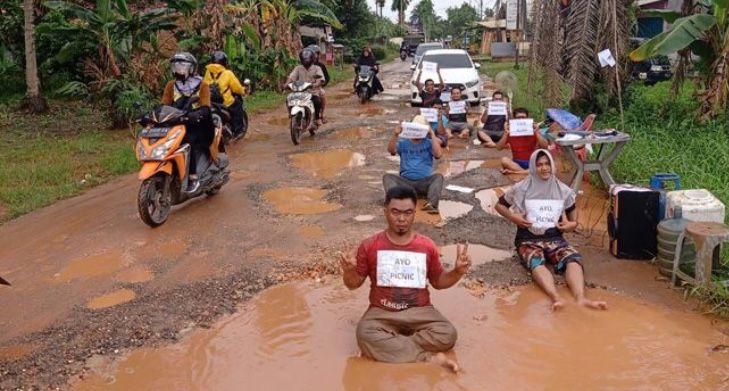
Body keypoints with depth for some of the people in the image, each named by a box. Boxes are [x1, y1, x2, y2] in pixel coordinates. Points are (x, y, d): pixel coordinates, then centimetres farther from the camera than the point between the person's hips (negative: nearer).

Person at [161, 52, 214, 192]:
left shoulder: (202, 85, -2)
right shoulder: (171, 85, 11)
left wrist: (195, 114, -36)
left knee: (187, 141, -33)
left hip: (195, 123, -4)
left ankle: (193, 178, -26)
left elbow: (205, 108, -14)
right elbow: (164, 105, 7)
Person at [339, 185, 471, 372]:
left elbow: (438, 281, 12)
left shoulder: (427, 246, 1)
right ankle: (430, 358, -26)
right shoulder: (370, 245, -3)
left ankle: (384, 350, -19)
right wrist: (349, 271, -18)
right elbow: (354, 283, 5)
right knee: (365, 335, -34)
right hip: (381, 312, -1)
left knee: (448, 334, -27)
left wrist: (458, 271, -8)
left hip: (419, 311, 1)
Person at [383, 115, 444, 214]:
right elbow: (391, 150, -6)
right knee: (387, 177, -23)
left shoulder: (429, 143, 12)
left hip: (425, 182, -1)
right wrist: (395, 134, -21)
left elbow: (438, 154, -8)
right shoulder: (403, 143, 14)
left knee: (438, 177, -28)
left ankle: (431, 204, -52)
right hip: (405, 182, 1)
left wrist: (432, 135, -10)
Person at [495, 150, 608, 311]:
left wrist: (573, 223, 7)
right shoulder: (522, 188, 3)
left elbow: (572, 208, 28)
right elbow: (499, 205, 11)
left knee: (573, 258, -32)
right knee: (536, 263, -38)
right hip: (528, 239, -2)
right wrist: (513, 217, -8)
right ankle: (556, 297, -60)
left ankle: (581, 298, -52)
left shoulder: (562, 190, 10)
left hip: (554, 238, 3)